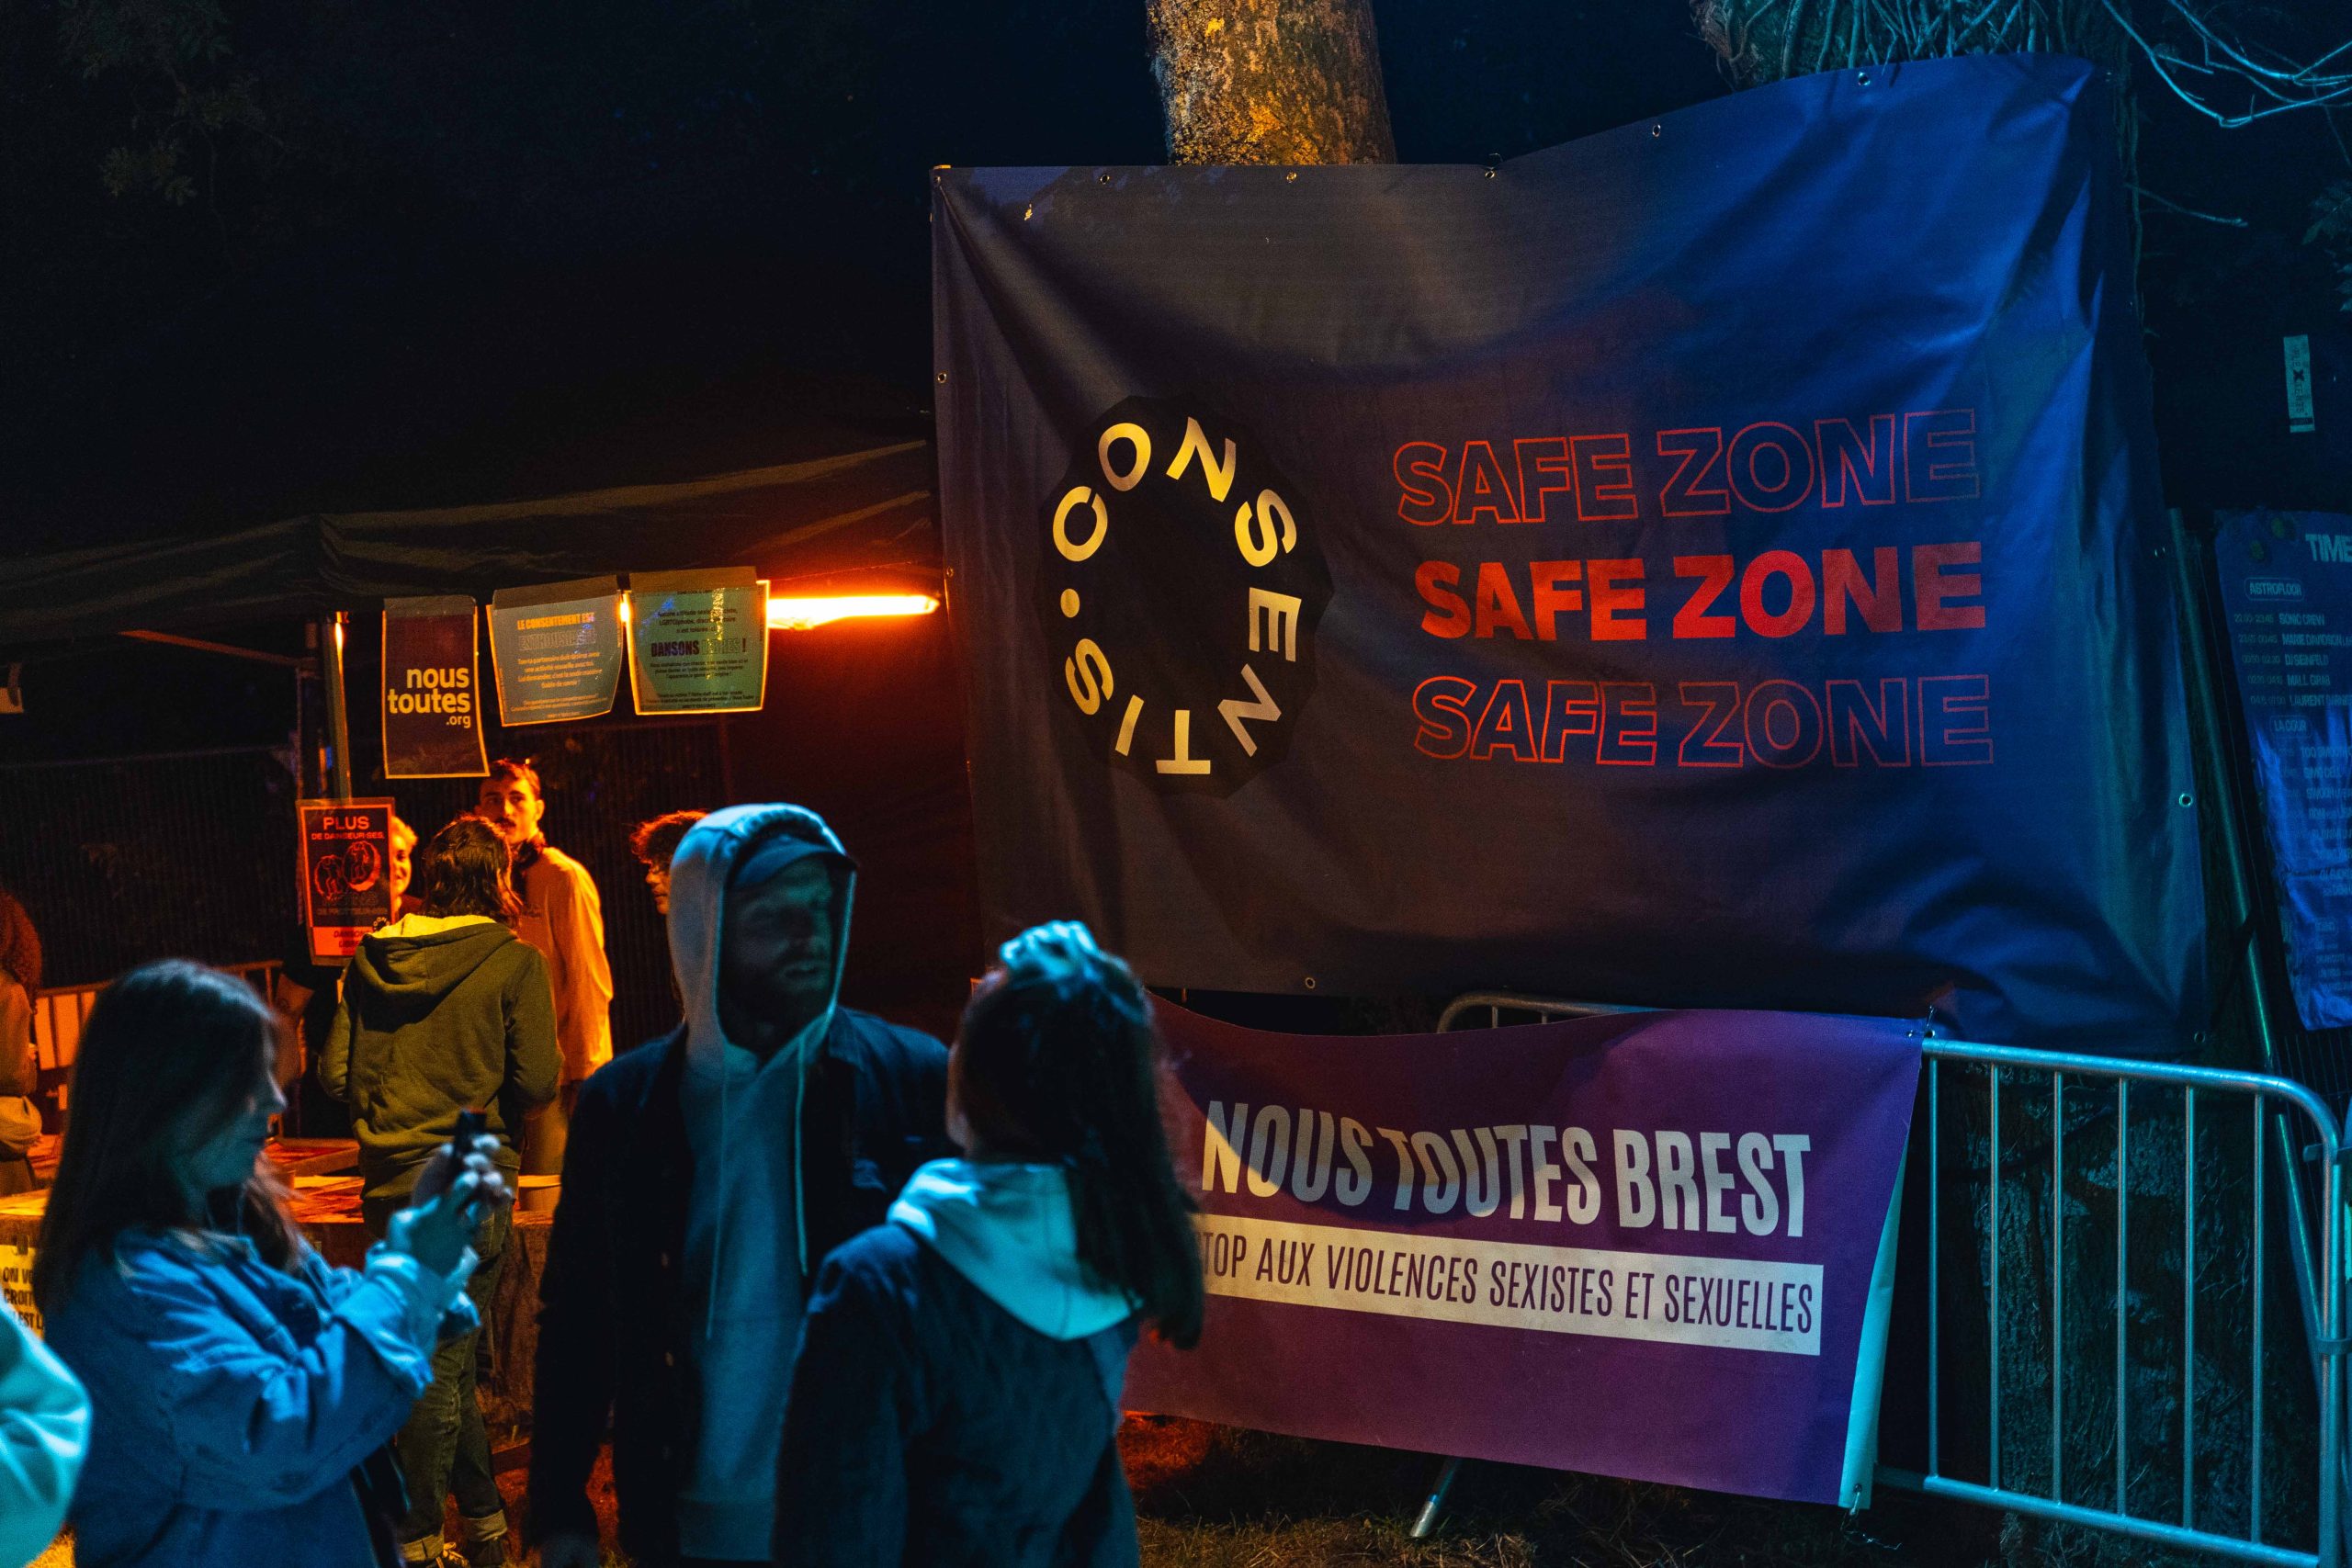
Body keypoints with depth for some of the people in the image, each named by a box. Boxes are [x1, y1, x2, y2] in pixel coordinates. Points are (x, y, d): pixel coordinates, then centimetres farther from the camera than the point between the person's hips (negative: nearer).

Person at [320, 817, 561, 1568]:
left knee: (444, 1357, 17)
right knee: (443, 1365, 3)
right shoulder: (514, 962, -9)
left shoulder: (372, 959, 5)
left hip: (388, 1187, 5)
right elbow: (536, 1083, -12)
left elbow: (333, 1073, 4)